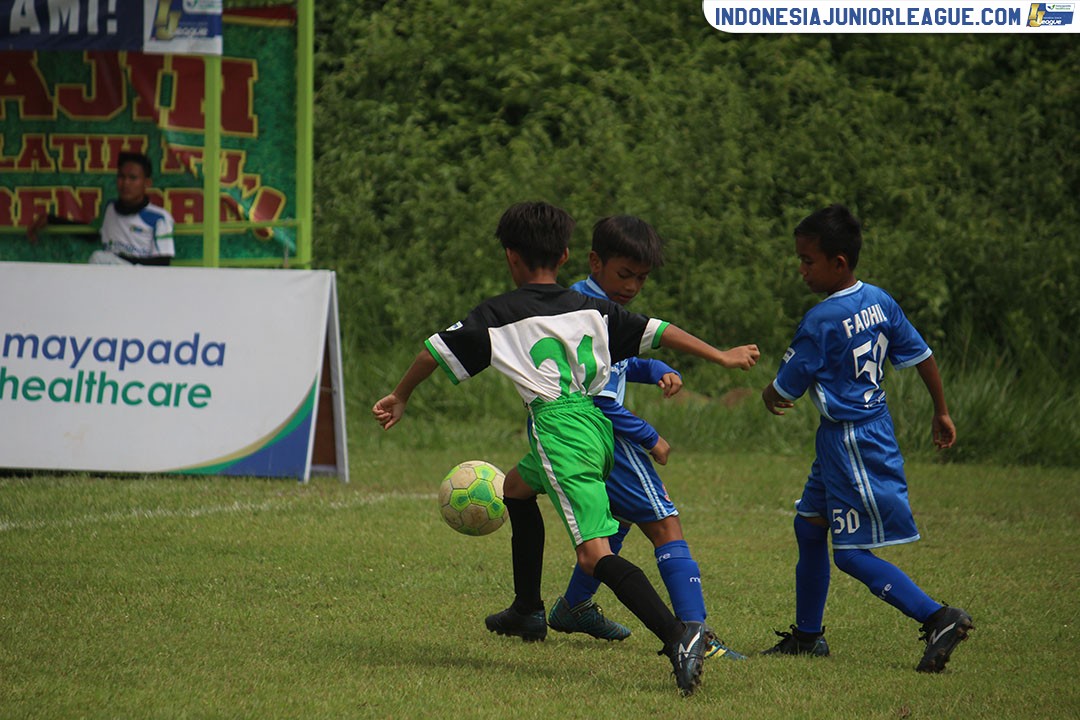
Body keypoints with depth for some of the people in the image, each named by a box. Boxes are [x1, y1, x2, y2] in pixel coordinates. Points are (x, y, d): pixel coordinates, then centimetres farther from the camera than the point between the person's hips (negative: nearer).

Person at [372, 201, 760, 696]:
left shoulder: (497, 315, 4)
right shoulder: (592, 309, 14)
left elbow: (437, 350, 11)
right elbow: (656, 332, 11)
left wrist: (401, 396, 26)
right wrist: (721, 357, 18)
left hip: (560, 429, -7)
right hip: (602, 427, 7)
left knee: (595, 554, -15)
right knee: (517, 487, 33)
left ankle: (678, 635, -35)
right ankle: (527, 612, 41)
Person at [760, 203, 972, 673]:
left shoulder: (820, 323, -20)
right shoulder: (880, 302, 2)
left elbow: (784, 390, -10)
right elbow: (922, 356, 9)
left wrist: (769, 398, 13)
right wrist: (942, 413, 21)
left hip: (851, 443, -9)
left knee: (852, 555, -5)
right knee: (809, 527, 18)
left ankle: (938, 618, -11)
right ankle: (807, 635, 26)